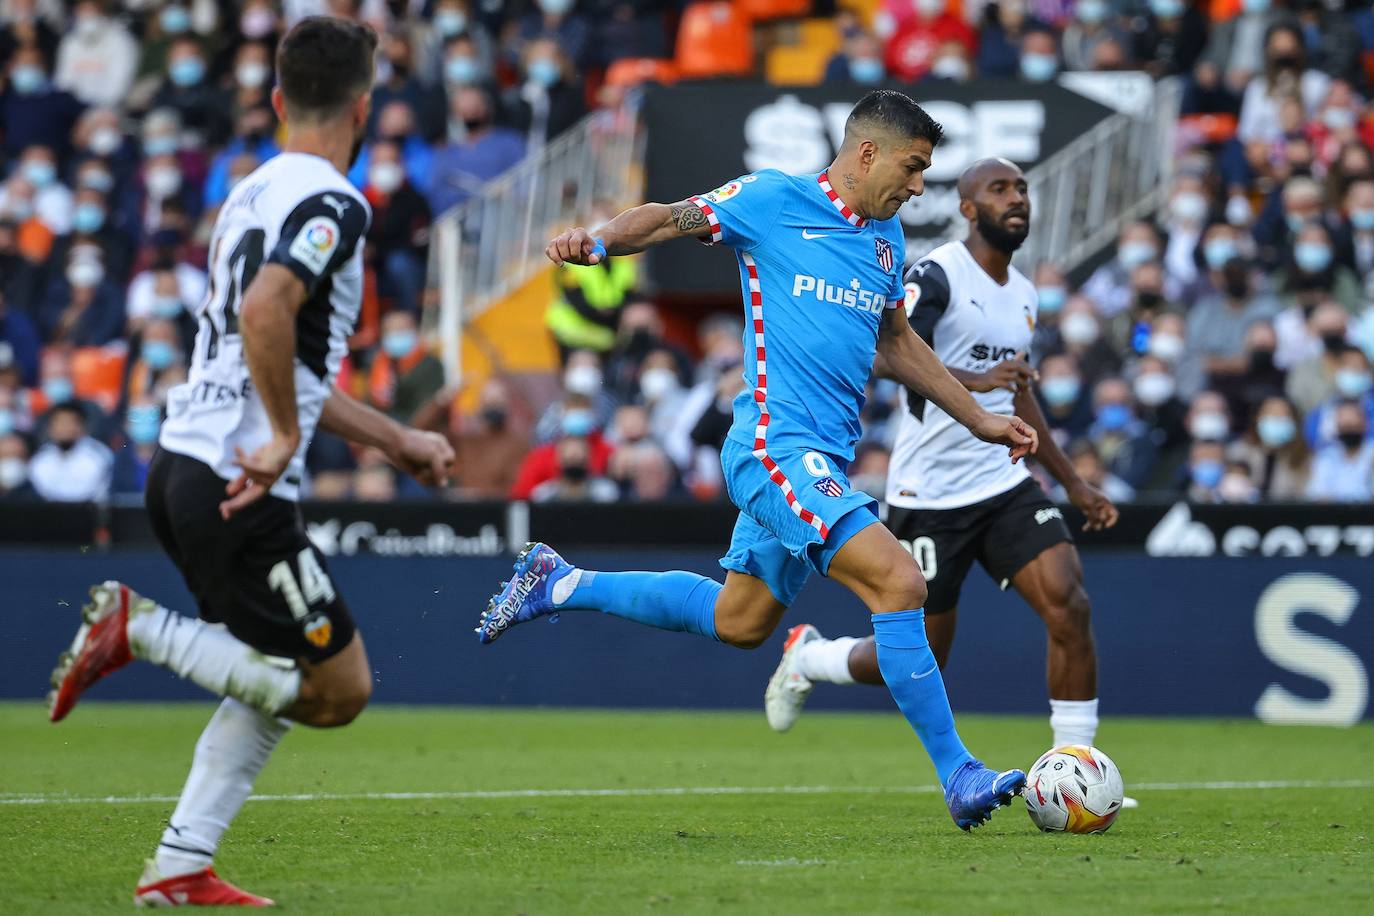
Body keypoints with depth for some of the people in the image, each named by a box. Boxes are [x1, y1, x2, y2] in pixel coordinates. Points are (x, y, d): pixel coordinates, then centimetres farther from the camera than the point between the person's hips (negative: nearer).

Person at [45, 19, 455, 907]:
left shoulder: (255, 193, 18)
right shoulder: (332, 203, -11)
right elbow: (264, 312, -30)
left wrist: (400, 440, 29)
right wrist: (284, 440, -20)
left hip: (182, 466, 9)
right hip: (237, 488, -9)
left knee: (278, 680, 19)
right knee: (339, 689, 1)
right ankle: (140, 626, -7)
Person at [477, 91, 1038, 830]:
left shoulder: (885, 235, 17)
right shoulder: (774, 201, -5)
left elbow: (896, 344, 28)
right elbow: (671, 218, -5)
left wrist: (981, 420, 29)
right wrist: (599, 240, -26)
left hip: (823, 458, 9)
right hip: (776, 444, -9)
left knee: (739, 621, 18)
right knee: (900, 583, -20)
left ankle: (557, 585, 33)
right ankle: (957, 776, -15)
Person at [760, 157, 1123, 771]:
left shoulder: (1023, 294, 14)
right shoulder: (936, 275, -12)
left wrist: (1073, 483, 26)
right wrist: (971, 381, -41)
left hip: (1004, 484, 6)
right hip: (929, 494, -6)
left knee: (1069, 606, -16)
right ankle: (807, 657, 34)